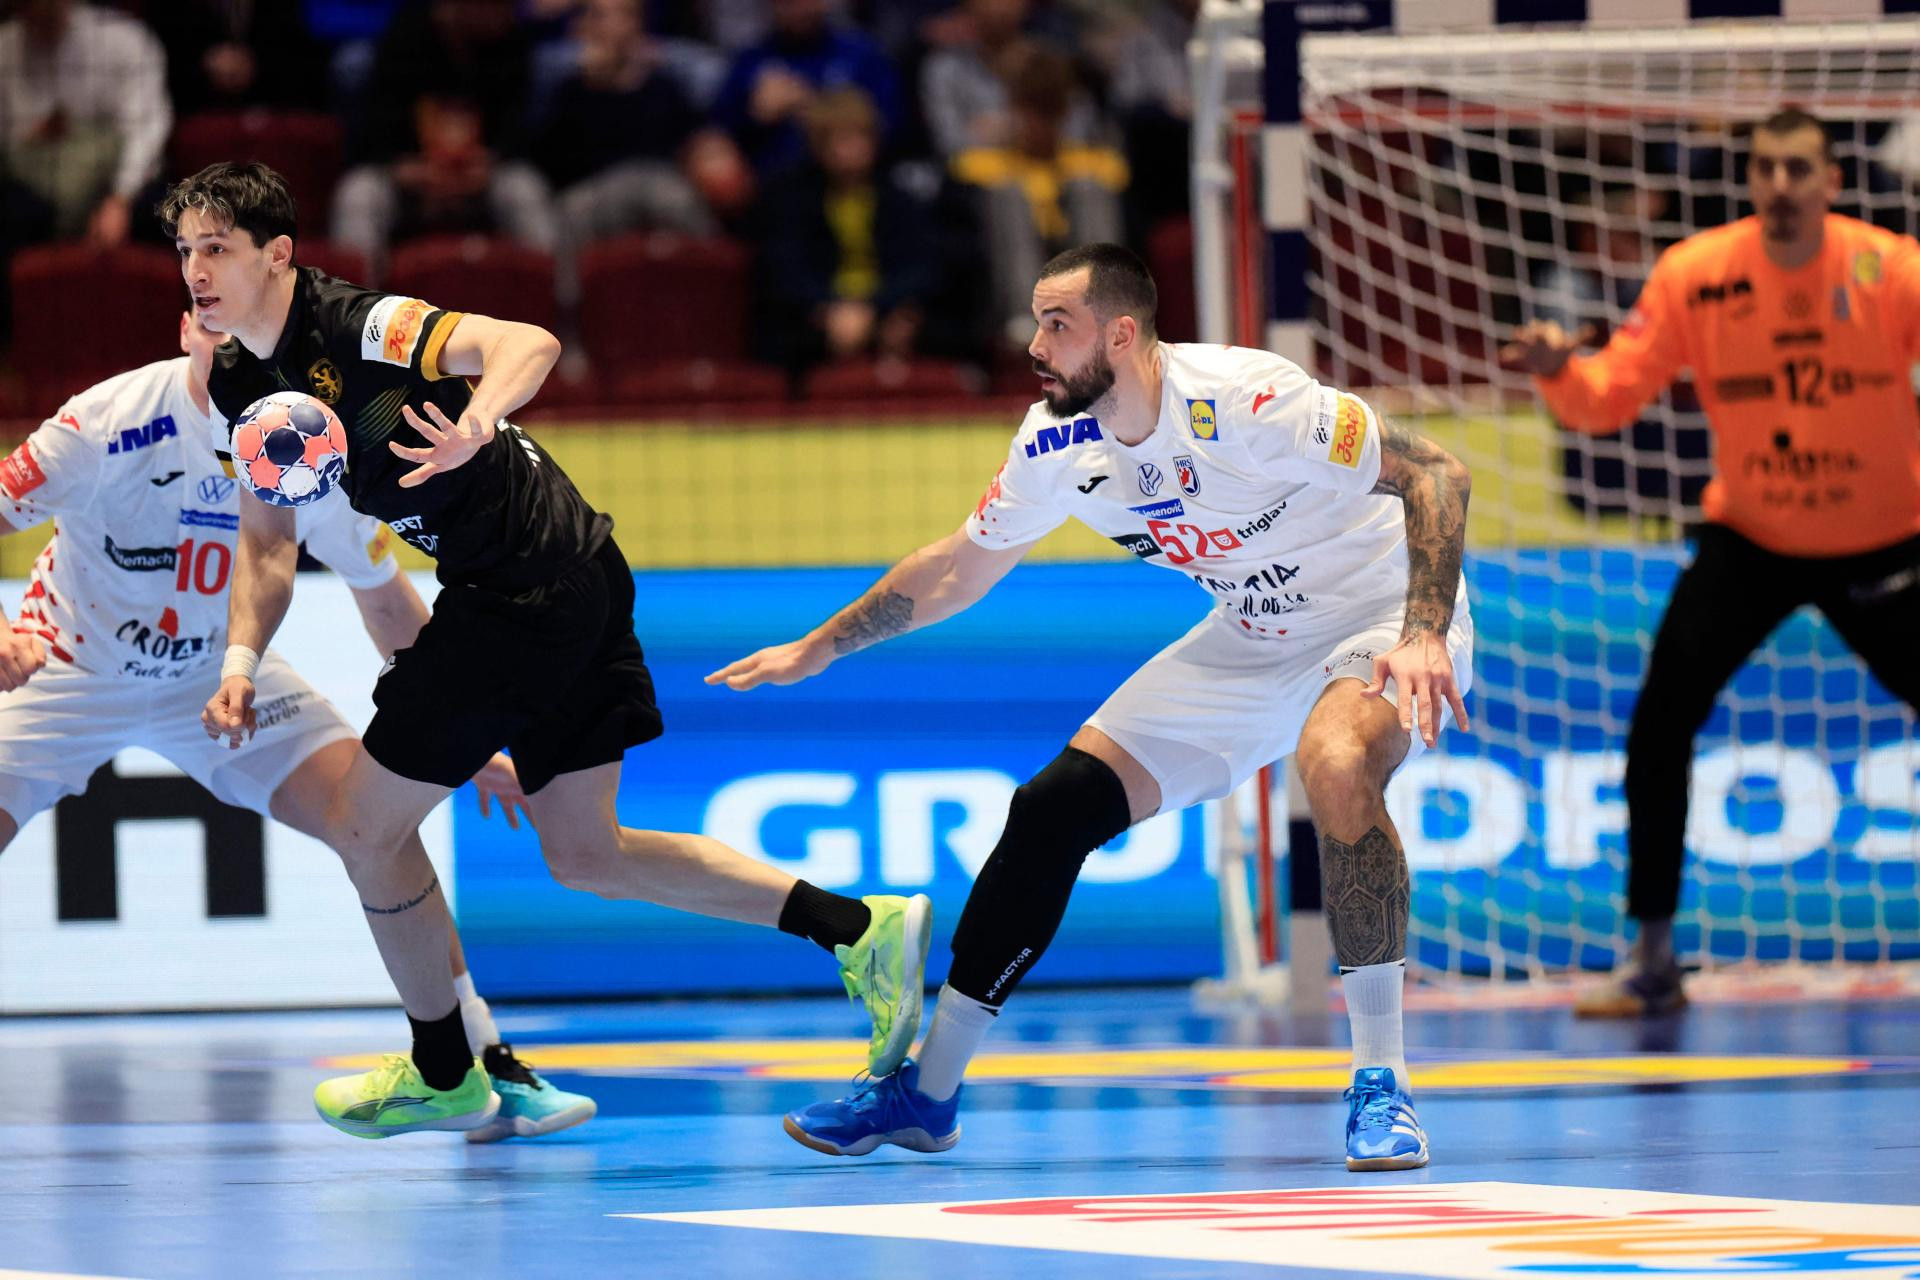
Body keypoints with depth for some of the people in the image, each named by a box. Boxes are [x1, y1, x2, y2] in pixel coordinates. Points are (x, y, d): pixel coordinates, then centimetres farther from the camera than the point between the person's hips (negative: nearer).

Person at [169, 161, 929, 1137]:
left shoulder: (360, 327, -18)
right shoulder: (237, 386, 9)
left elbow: (528, 344, -31)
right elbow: (267, 543, 16)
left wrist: (475, 425, -50)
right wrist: (239, 664, 0)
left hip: (527, 593, -9)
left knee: (363, 825, 1)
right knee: (584, 856, 14)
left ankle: (443, 1074, 18)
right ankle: (859, 929, 13)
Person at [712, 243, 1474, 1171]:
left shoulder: (1242, 401, -29)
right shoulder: (1058, 442, -7)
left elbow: (1435, 473, -27)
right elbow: (959, 567, 11)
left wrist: (1425, 636, -38)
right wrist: (818, 648, 13)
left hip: (1381, 617, -7)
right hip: (1252, 638, 7)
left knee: (1337, 770, -39)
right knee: (1055, 809, -2)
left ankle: (1379, 1085, -25)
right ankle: (929, 1091, 10)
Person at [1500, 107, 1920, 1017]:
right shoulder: (1695, 276, -14)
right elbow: (1612, 397, -13)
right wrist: (1560, 372, -34)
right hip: (1748, 539, 1)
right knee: (1659, 724, -9)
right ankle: (1653, 962, 3)